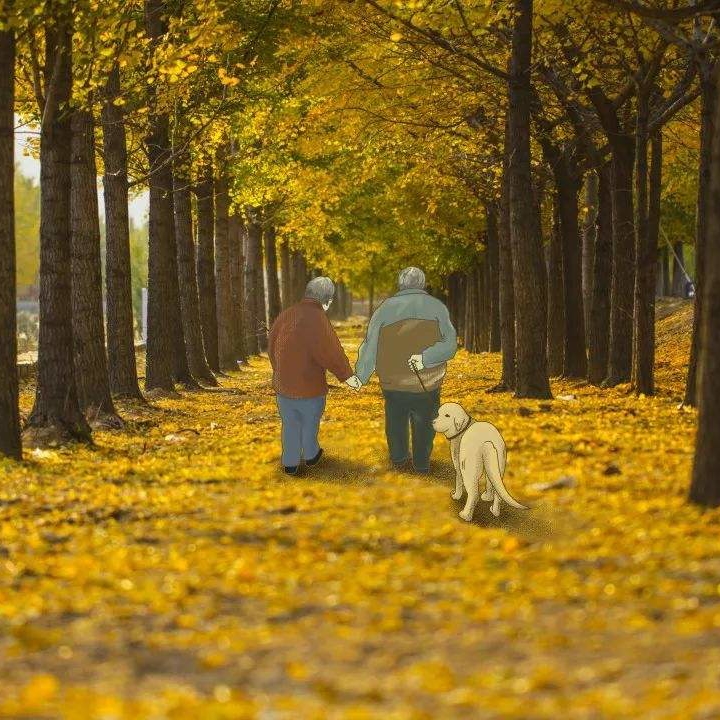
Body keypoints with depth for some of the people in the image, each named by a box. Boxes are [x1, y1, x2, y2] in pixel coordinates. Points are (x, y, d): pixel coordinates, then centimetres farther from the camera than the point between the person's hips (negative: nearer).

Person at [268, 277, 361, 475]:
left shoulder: (286, 315, 0)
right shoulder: (317, 318, -22)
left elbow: (272, 347, 10)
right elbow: (331, 352, -25)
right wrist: (347, 375, -13)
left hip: (283, 383, 5)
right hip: (309, 384, -5)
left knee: (290, 423, 18)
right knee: (310, 421, 19)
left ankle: (290, 463, 23)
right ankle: (311, 455, 37)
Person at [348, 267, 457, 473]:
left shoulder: (386, 308, 0)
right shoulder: (436, 307, -2)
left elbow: (370, 346, -4)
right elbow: (449, 344, -14)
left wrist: (360, 375, 0)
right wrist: (426, 357, -21)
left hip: (393, 383, 1)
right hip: (427, 384, -1)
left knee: (396, 421, 23)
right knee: (424, 424, 16)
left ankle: (399, 458, 28)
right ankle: (422, 464, 23)